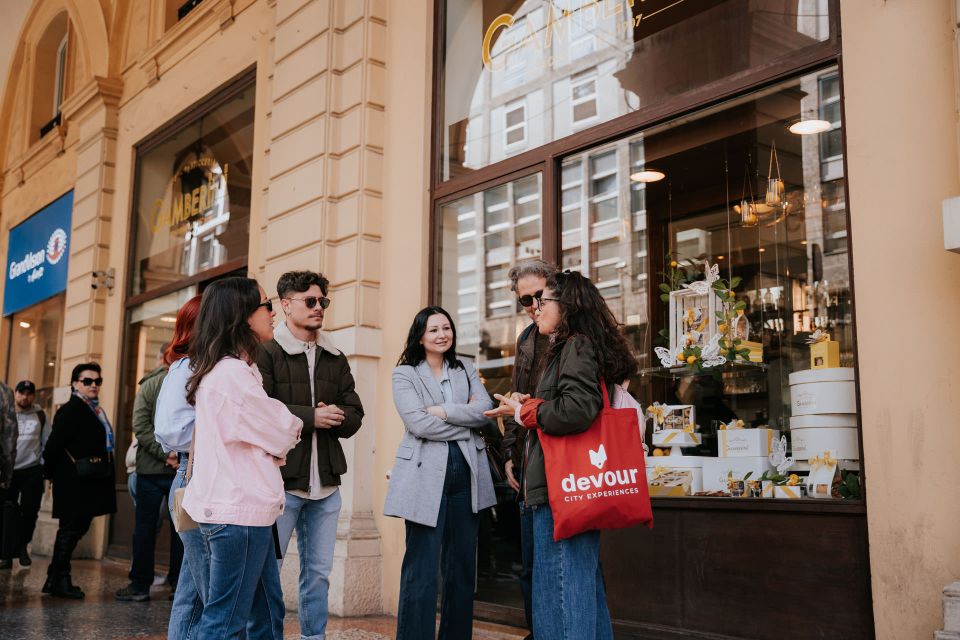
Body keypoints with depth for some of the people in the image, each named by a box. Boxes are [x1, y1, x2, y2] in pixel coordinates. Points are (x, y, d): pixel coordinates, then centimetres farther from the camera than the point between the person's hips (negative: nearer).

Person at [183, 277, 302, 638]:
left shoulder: (222, 370, 15)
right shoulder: (233, 373, -17)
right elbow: (281, 434, -8)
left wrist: (283, 430, 3)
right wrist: (296, 425, 11)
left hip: (243, 508, 10)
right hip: (239, 512, -10)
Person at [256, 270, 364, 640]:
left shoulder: (336, 359, 14)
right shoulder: (266, 352, -4)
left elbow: (354, 417, 9)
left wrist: (335, 416, -13)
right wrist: (311, 416, -16)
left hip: (325, 483, 6)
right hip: (279, 480, -5)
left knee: (319, 572, 12)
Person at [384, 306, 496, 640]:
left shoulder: (466, 371, 15)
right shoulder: (405, 374, 3)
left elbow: (486, 411, -1)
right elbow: (418, 423, -12)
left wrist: (444, 411, -10)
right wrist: (467, 418, -6)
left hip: (465, 474, 4)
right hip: (426, 475, -4)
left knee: (462, 566, 9)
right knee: (421, 570, -5)